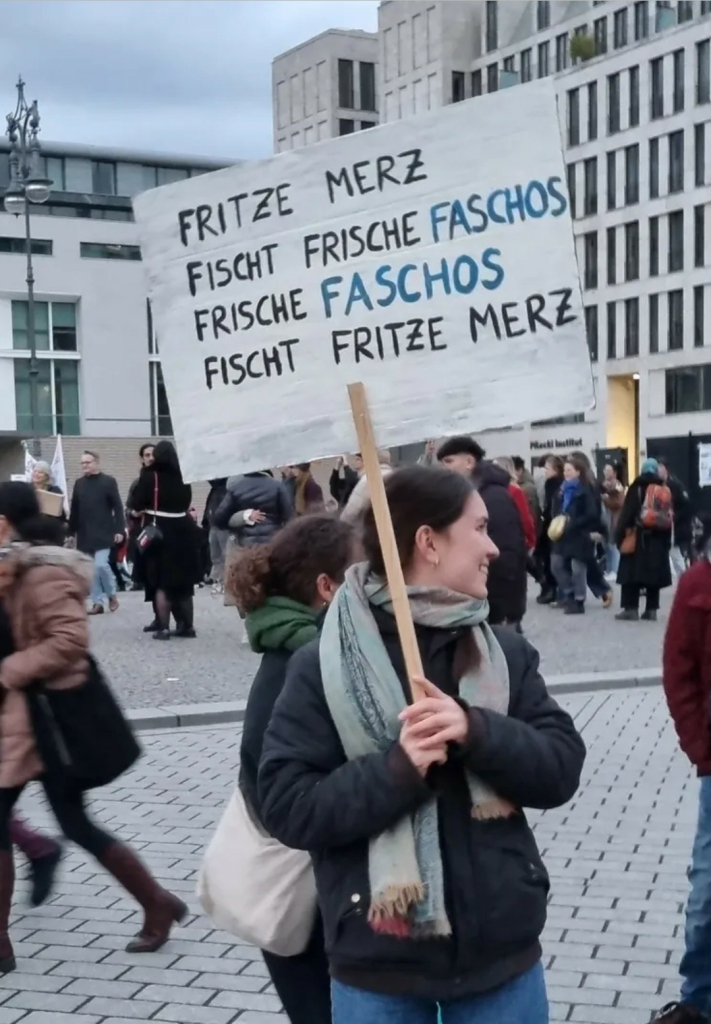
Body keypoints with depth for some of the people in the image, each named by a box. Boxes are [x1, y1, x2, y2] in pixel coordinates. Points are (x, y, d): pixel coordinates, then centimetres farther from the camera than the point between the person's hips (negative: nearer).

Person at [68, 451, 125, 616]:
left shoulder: (108, 481, -3)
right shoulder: (79, 483, 10)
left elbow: (117, 507, -5)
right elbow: (74, 509, 11)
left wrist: (119, 529, -12)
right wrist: (71, 531, 8)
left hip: (103, 533, -4)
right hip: (85, 534, 5)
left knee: (101, 564, -14)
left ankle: (112, 595, 9)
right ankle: (97, 602, 10)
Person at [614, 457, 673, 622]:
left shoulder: (636, 488, -6)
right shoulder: (665, 490, 6)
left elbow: (627, 514, -9)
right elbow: (669, 518, 7)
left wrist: (620, 536, -4)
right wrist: (667, 541, 12)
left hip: (637, 537, -4)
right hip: (657, 539, 4)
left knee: (632, 571, 1)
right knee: (654, 573, 8)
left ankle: (631, 609, -2)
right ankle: (651, 609, 8)